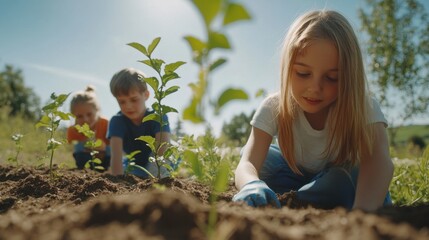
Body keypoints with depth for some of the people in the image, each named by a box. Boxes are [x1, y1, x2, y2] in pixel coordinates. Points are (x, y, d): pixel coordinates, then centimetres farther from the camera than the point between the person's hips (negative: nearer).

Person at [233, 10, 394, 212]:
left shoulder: (363, 107, -28)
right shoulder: (274, 108, -26)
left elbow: (379, 159, -47)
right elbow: (247, 164, -38)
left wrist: (362, 208, -68)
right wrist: (253, 184, -64)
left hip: (342, 178, -1)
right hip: (296, 176, 2)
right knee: (265, 157, -25)